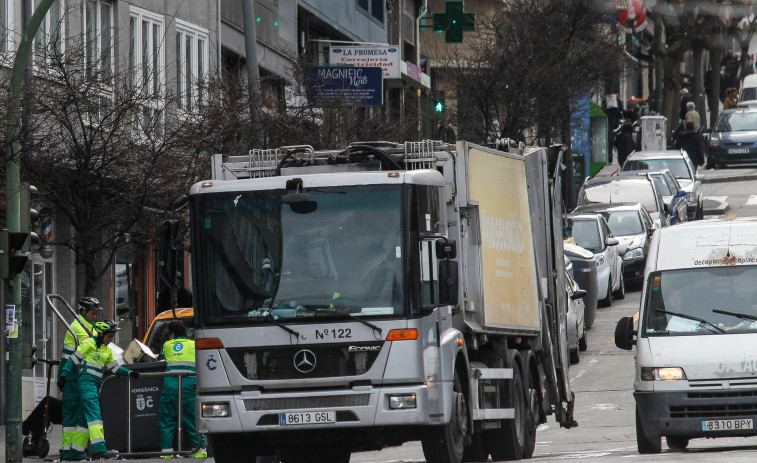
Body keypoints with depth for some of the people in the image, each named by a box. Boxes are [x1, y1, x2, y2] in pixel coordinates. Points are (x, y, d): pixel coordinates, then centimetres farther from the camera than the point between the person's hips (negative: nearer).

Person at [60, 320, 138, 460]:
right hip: (86, 381, -9)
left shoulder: (107, 350, 20)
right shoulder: (89, 343, -3)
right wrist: (64, 376, -10)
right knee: (94, 414, -19)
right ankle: (99, 449, -31)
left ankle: (75, 452, 12)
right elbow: (74, 359, -5)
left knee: (86, 418, 8)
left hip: (96, 385, 9)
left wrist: (129, 373, 9)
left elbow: (115, 368, 22)